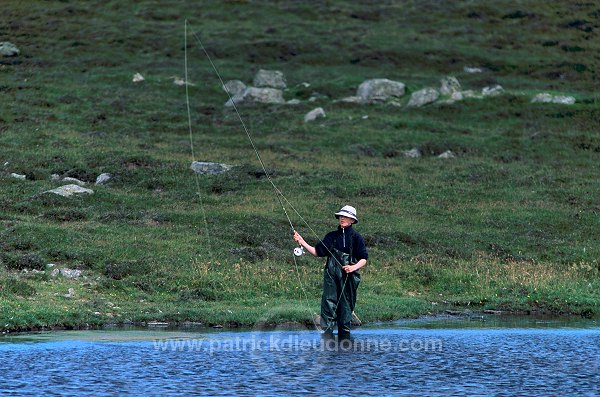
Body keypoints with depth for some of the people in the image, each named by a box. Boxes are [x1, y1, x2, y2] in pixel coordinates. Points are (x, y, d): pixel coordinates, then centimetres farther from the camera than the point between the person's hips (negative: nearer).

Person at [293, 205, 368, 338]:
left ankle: (345, 335, 9)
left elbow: (364, 259, 1)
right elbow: (317, 252, 11)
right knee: (328, 302, -9)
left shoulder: (356, 237, 3)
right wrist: (302, 243, 0)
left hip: (349, 277, -2)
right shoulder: (331, 236, 12)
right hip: (331, 276, 2)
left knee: (346, 307, 1)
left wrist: (354, 267, -17)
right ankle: (327, 333, -10)